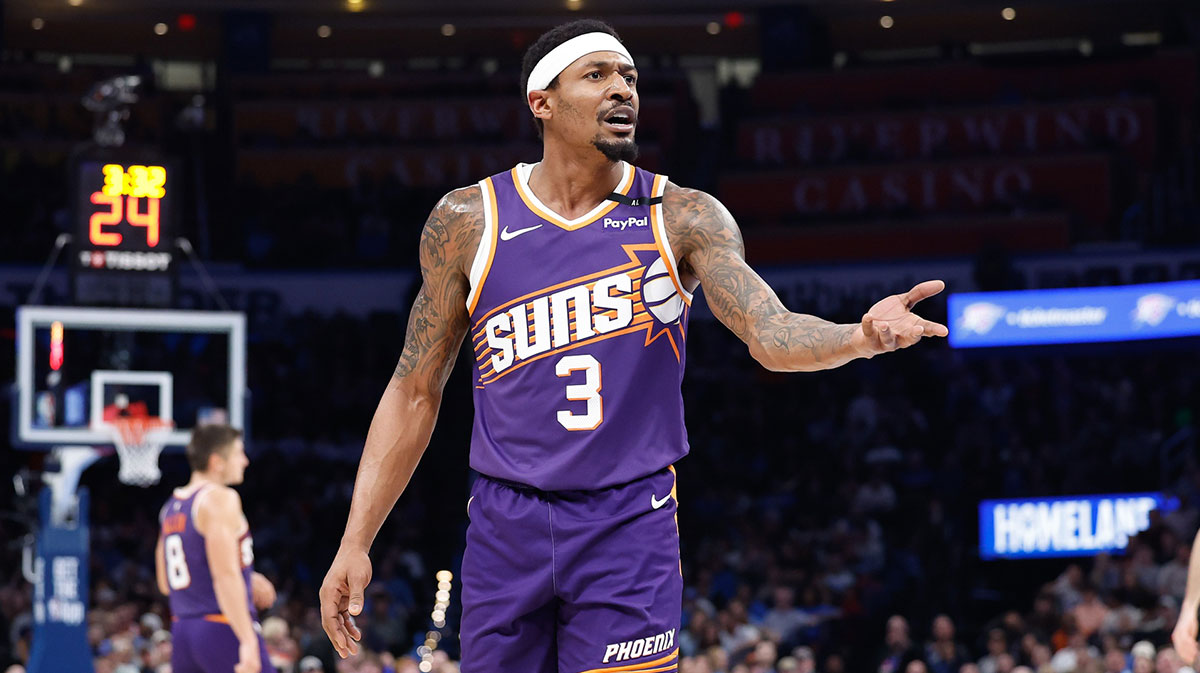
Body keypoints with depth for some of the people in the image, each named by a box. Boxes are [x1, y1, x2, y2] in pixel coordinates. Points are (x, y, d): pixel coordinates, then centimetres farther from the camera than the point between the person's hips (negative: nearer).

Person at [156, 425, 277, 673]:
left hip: (183, 631, 9)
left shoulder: (172, 507, 16)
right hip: (223, 631, -9)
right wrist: (248, 641, -24)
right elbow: (226, 574, -20)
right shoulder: (220, 499, -10)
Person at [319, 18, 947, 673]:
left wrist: (862, 336, -36)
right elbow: (416, 392, 6)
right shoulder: (467, 221, 0)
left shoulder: (682, 219, -1)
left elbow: (773, 335, -13)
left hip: (630, 527, -1)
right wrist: (355, 542, 1)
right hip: (505, 528, 1)